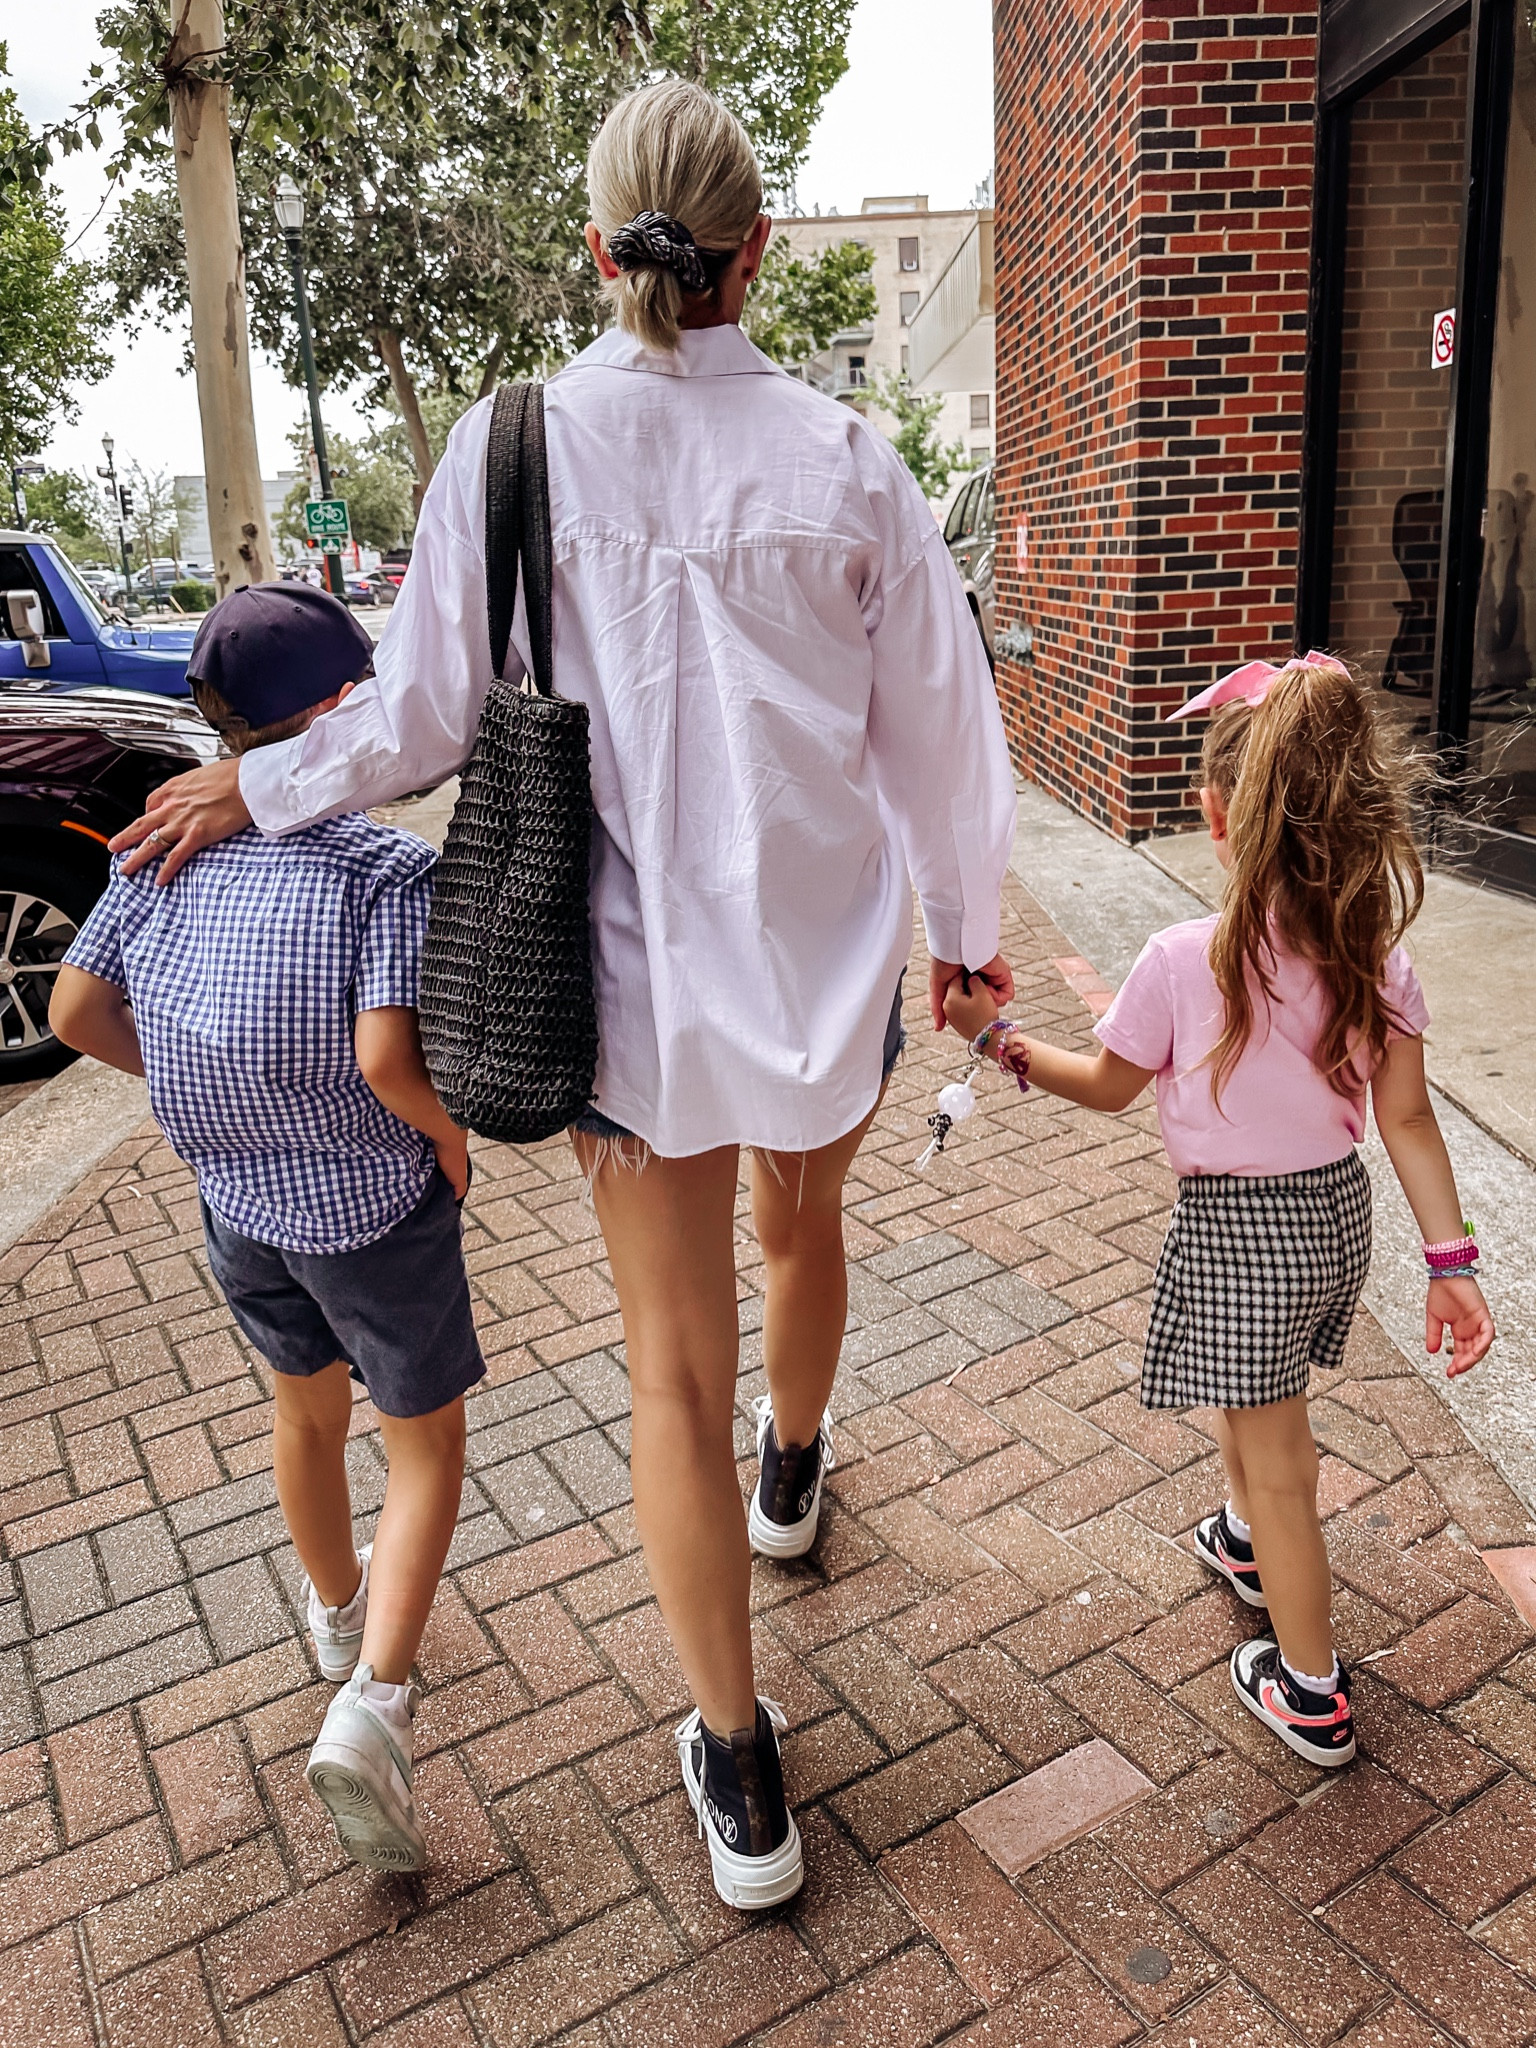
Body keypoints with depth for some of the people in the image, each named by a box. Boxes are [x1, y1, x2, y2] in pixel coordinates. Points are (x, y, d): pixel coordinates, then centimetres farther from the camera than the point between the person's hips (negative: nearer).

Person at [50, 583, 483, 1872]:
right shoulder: (390, 865, -20)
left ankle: (341, 1609, 52)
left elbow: (79, 1013, 0)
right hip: (376, 1201, -5)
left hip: (236, 1198, 6)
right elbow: (386, 1057, -29)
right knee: (427, 1444, 16)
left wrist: (205, 1085, 12)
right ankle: (375, 1702, 2)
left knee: (306, 1403, 29)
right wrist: (453, 1138, -9)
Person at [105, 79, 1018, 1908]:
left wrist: (256, 785, 15)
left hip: (636, 978, -1)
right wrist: (962, 929, 14)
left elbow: (428, 713, -5)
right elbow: (938, 720, -1)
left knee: (677, 1364, 11)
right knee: (802, 1222, 31)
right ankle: (794, 1478, 61)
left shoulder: (514, 446, -8)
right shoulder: (843, 458, -6)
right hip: (829, 956, 1)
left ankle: (740, 1778, 26)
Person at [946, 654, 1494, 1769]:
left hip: (1235, 1231, -6)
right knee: (1264, 1407, 31)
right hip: (1339, 1212, 6)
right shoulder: (1377, 954, -11)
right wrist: (1452, 1261, 1)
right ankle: (1251, 1544, 57)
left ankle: (1311, 1695, 26)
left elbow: (1110, 1085, -9)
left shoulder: (1182, 963, -25)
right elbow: (1408, 1118, -7)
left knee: (1278, 1467, 9)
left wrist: (1001, 1037, 4)